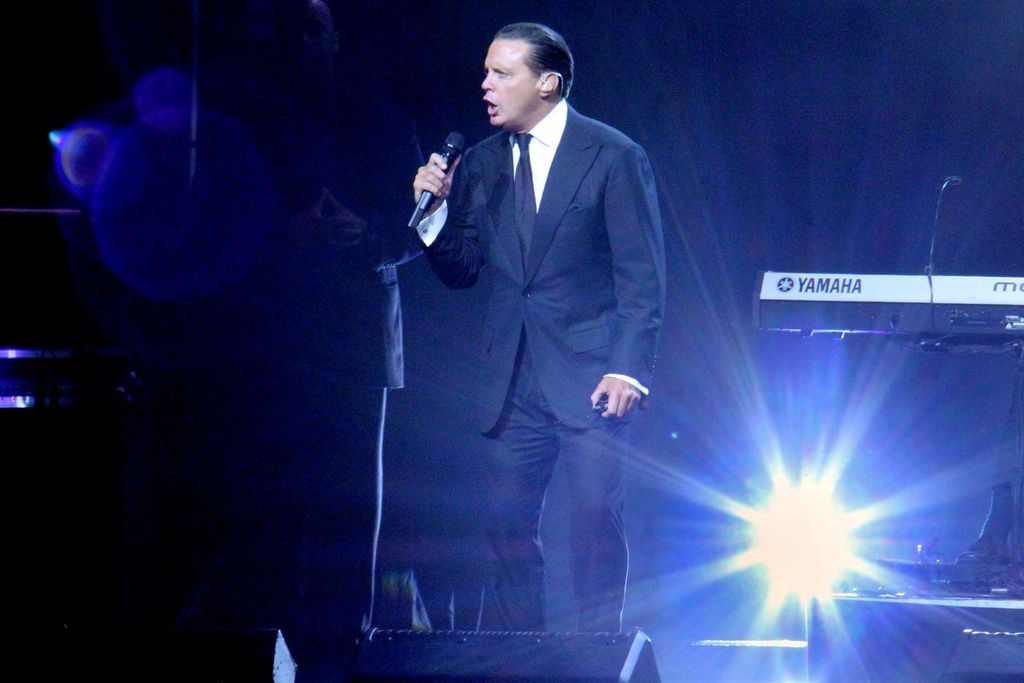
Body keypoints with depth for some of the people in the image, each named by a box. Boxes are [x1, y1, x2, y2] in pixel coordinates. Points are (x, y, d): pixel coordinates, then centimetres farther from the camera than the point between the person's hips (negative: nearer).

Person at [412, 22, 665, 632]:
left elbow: (643, 277, -5)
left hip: (591, 376, -5)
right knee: (507, 524, 2)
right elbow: (461, 269, 14)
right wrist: (435, 209, -3)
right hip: (513, 381, 5)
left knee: (596, 524, -7)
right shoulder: (480, 164, 11)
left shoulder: (614, 157, -4)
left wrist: (628, 370, -14)